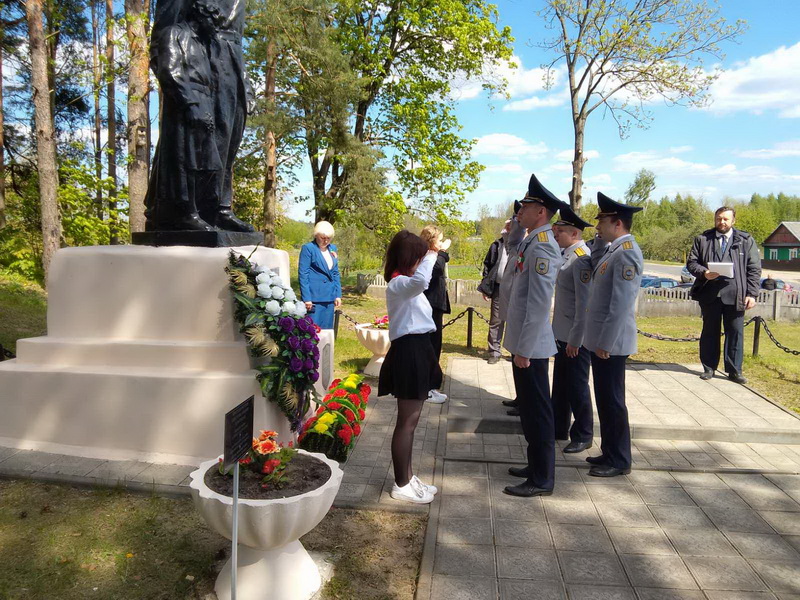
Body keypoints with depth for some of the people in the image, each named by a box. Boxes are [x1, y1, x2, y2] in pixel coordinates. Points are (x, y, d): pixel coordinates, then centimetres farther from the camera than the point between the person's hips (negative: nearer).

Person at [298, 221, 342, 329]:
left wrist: (338, 295, 10)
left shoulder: (332, 248, 13)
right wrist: (306, 298, -14)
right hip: (314, 297, -6)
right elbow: (302, 274, -8)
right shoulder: (308, 248, -6)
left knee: (327, 328, 9)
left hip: (329, 296, 6)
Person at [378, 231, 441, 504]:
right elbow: (420, 281, -38)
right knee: (407, 422, -2)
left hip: (418, 350, 11)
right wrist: (432, 254, -25)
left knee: (410, 420, 15)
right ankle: (401, 485, 9)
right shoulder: (397, 284, -15)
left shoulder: (406, 284, 20)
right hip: (409, 351, -11)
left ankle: (407, 477, 26)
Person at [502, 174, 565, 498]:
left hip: (530, 346, -10)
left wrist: (524, 349, -21)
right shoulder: (530, 242, 11)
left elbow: (539, 303, -23)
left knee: (537, 412, 2)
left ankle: (542, 479, 14)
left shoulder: (542, 247, -18)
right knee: (529, 408, 19)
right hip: (523, 343, 10)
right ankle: (537, 465, 34)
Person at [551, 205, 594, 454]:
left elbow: (585, 303, -22)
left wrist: (575, 340, -20)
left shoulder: (582, 259, -19)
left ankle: (583, 437, 18)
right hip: (563, 334, 9)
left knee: (577, 387, 3)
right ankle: (559, 429, 33)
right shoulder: (566, 255, 9)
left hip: (576, 337, -9)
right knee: (561, 384, 18)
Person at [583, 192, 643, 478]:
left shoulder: (627, 253, -17)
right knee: (604, 399, 16)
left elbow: (621, 303, -22)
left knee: (612, 400, 2)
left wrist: (606, 343, -20)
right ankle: (609, 452, 29)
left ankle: (619, 461, 16)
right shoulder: (612, 250, 13)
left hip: (610, 343, -9)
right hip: (599, 340, 9)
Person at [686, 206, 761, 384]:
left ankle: (734, 371, 13)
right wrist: (703, 273, -14)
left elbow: (754, 269, 5)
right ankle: (709, 368, 20)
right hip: (710, 294, 0)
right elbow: (691, 262, 6)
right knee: (710, 332, 9)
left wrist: (752, 294, -3)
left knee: (735, 333, 3)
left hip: (735, 295, 0)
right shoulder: (703, 239, 7)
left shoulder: (746, 240, 7)